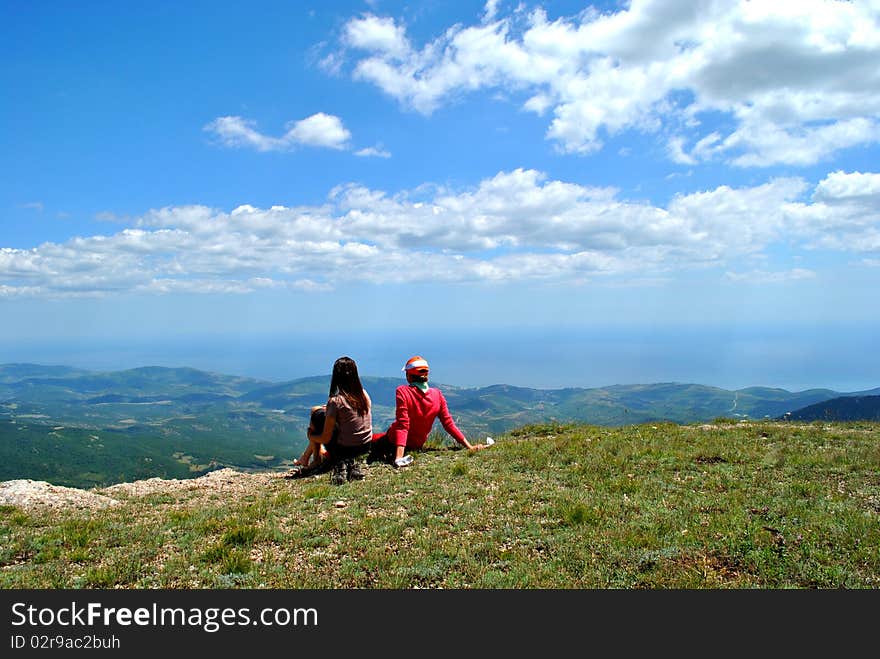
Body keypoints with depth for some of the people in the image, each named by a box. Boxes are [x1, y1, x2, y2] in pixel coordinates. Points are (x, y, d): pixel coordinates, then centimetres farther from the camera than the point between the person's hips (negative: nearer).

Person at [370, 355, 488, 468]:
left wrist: (399, 458, -31)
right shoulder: (437, 395, -10)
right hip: (417, 445, 6)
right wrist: (469, 447, -5)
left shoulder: (402, 391, -22)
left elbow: (402, 425, -28)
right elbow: (448, 424, -10)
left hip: (394, 443, -6)